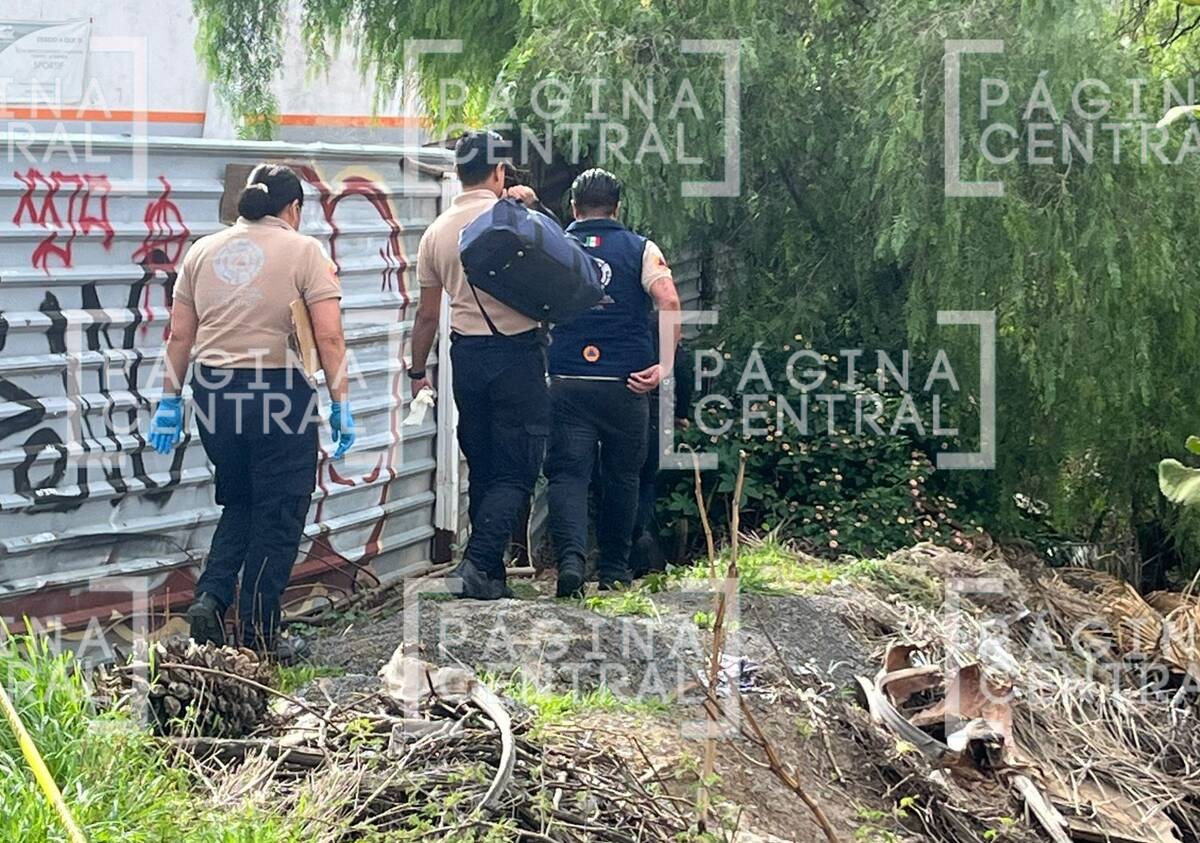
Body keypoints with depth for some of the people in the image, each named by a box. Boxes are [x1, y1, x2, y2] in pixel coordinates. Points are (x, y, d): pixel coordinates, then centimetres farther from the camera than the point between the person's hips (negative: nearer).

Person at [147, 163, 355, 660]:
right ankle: (259, 635, 9)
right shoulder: (303, 251, -2)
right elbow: (329, 339, -9)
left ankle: (211, 597, 6)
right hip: (281, 393, -4)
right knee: (277, 517, 7)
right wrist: (341, 405, -4)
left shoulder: (202, 251, 9)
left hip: (213, 391, 5)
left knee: (239, 503, 23)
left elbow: (180, 336, 9)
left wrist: (170, 399, 15)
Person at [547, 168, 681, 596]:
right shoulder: (641, 250, 3)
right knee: (621, 477, 14)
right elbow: (668, 301, -11)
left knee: (567, 473, -1)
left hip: (568, 384, 0)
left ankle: (570, 557, -22)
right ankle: (614, 569, 22)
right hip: (626, 384, 0)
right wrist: (665, 364, -10)